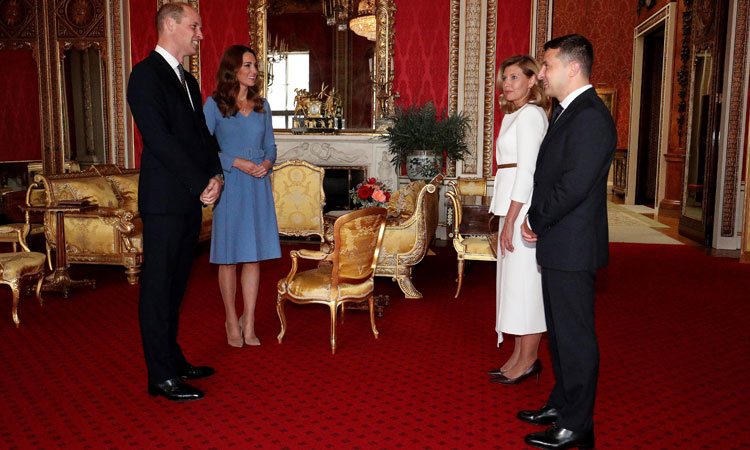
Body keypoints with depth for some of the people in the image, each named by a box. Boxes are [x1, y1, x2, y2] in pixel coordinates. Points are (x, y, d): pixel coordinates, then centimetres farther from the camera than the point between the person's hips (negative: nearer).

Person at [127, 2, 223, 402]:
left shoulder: (188, 80, 19)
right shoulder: (146, 74, -9)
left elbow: (202, 134, 16)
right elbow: (159, 139, -17)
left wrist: (214, 176, -1)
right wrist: (201, 185, -15)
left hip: (191, 199, 8)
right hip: (164, 200, -8)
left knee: (175, 284, 14)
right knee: (158, 287, -2)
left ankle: (173, 359, 25)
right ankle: (161, 377, 6)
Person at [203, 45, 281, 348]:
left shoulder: (261, 105, 11)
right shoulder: (215, 104, -2)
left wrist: (267, 163, -6)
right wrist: (238, 162, -16)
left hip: (258, 187, 4)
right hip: (229, 186, -4)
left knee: (253, 255, 4)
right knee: (228, 257, 4)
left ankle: (248, 324, 13)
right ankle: (232, 322, 18)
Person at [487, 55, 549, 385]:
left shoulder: (530, 114, -11)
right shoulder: (516, 114, 18)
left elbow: (527, 171, -18)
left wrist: (510, 220, -20)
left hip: (523, 208, -10)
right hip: (514, 206, 10)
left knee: (524, 282, -3)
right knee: (515, 281, 12)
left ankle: (527, 361, 8)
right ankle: (519, 356, 22)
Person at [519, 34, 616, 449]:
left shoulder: (590, 117, -18)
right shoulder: (566, 112, 14)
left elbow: (573, 186, -23)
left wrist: (535, 221, -9)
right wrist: (537, 220, 3)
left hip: (571, 247, -10)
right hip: (557, 244, 10)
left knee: (574, 337, 2)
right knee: (559, 332, 20)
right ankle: (561, 404, 35)